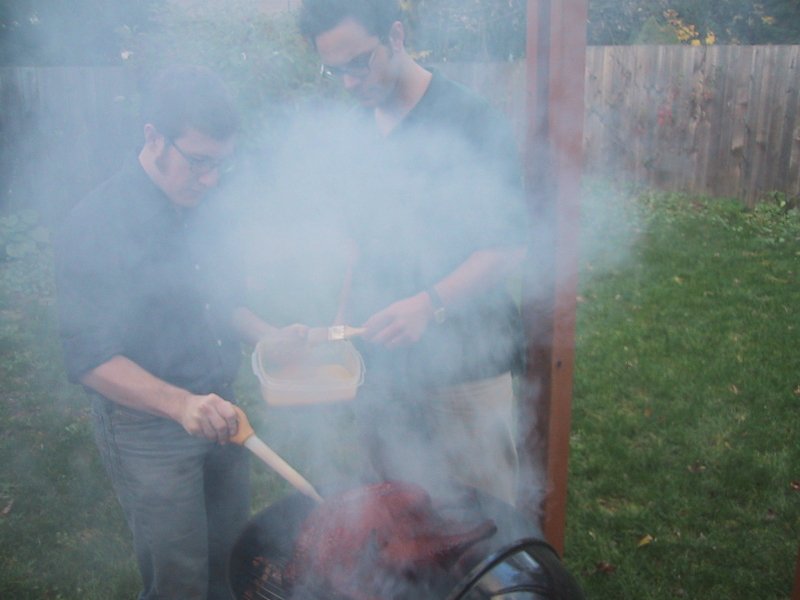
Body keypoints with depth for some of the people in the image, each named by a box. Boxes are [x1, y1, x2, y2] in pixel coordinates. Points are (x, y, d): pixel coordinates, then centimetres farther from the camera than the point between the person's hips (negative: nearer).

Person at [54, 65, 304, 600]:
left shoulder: (202, 210, 3)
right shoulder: (95, 225, -19)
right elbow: (90, 358, -21)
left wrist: (270, 336, -2)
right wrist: (181, 404, -35)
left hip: (218, 411, 7)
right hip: (146, 427, -6)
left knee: (232, 555, 20)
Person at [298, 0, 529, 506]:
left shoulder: (471, 121, -11)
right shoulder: (359, 134, 9)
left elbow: (507, 248, -14)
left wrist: (429, 304, -27)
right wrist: (342, 330, 12)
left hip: (464, 365, -5)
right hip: (383, 361, 6)